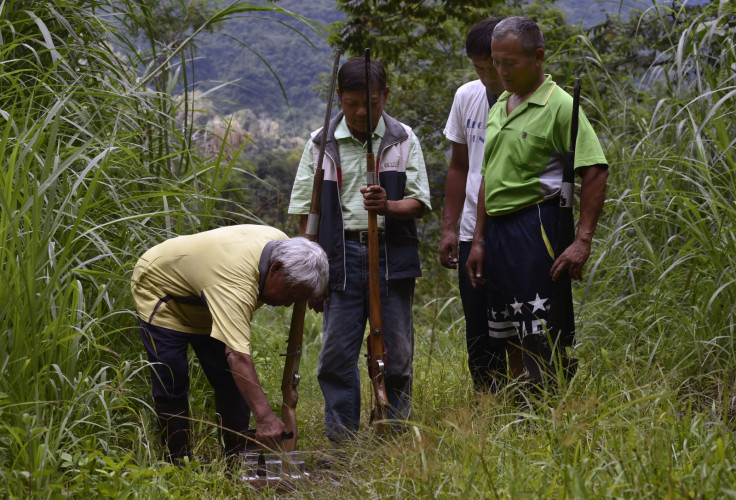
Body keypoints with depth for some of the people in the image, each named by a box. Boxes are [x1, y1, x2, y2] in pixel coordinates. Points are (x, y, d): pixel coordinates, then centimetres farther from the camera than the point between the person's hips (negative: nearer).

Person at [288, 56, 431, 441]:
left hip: (391, 254, 0)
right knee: (336, 351, -1)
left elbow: (419, 203, 3)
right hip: (340, 254, 0)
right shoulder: (321, 144, 5)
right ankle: (340, 436, 7)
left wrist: (388, 206, -19)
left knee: (396, 351, 3)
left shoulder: (403, 139, 5)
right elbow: (306, 209, 6)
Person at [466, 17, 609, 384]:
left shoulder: (559, 105, -8)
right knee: (508, 336, 11)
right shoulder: (500, 106, 17)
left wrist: (583, 241, -20)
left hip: (536, 226, -8)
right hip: (497, 229, 8)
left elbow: (595, 173, -15)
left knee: (543, 339, -9)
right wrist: (479, 240, 18)